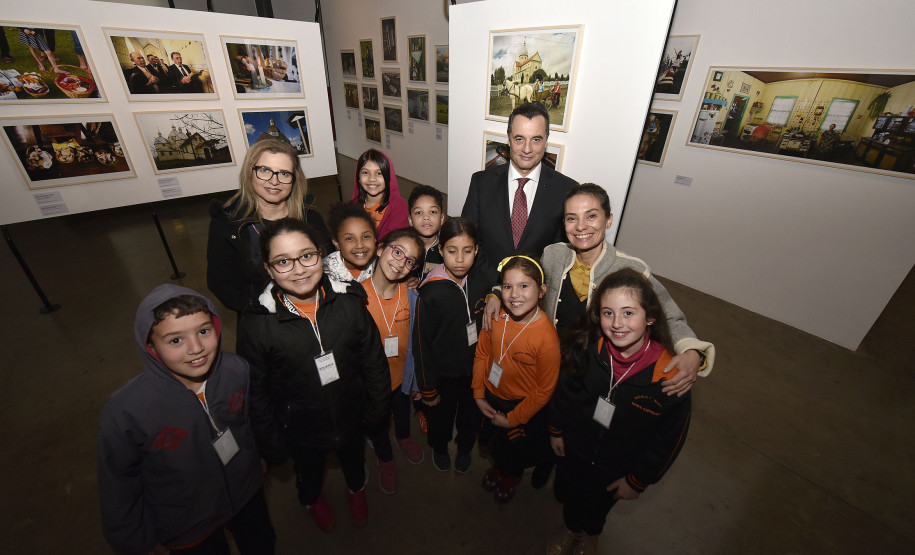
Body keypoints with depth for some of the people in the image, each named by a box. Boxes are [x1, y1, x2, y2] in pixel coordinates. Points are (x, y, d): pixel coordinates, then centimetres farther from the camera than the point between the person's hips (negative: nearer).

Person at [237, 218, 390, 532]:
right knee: (309, 473, 31)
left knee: (354, 461, 31)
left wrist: (376, 409, -1)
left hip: (351, 419, 1)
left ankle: (356, 489, 67)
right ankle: (312, 500, 67)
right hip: (301, 431, -1)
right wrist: (271, 446, -4)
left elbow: (374, 361, -9)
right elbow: (256, 394, -12)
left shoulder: (349, 303, -21)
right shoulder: (256, 324, -24)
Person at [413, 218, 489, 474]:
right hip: (444, 373, -3)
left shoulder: (481, 284, -11)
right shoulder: (431, 293, -25)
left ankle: (465, 447, 57)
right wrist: (427, 389, -10)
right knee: (441, 416, 23)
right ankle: (439, 448, 56)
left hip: (476, 368, 4)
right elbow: (421, 343, -16)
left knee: (472, 415, 25)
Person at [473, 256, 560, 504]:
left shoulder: (547, 337, -32)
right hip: (491, 397, 4)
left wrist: (512, 419, -12)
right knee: (492, 443, 30)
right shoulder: (496, 316, -19)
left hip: (523, 406, -3)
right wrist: (479, 395, -3)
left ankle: (512, 475, 60)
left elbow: (544, 390, -20)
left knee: (514, 451, 25)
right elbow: (482, 354, -3)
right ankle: (498, 465, 65)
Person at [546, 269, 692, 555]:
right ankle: (571, 529, 65)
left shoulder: (669, 375, -31)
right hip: (574, 450, 1)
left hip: (617, 467, -1)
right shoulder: (586, 348, -27)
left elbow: (668, 440, -15)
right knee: (571, 494, 30)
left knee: (599, 504, 30)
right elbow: (564, 388, -7)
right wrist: (556, 430, 3)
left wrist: (637, 480, -6)